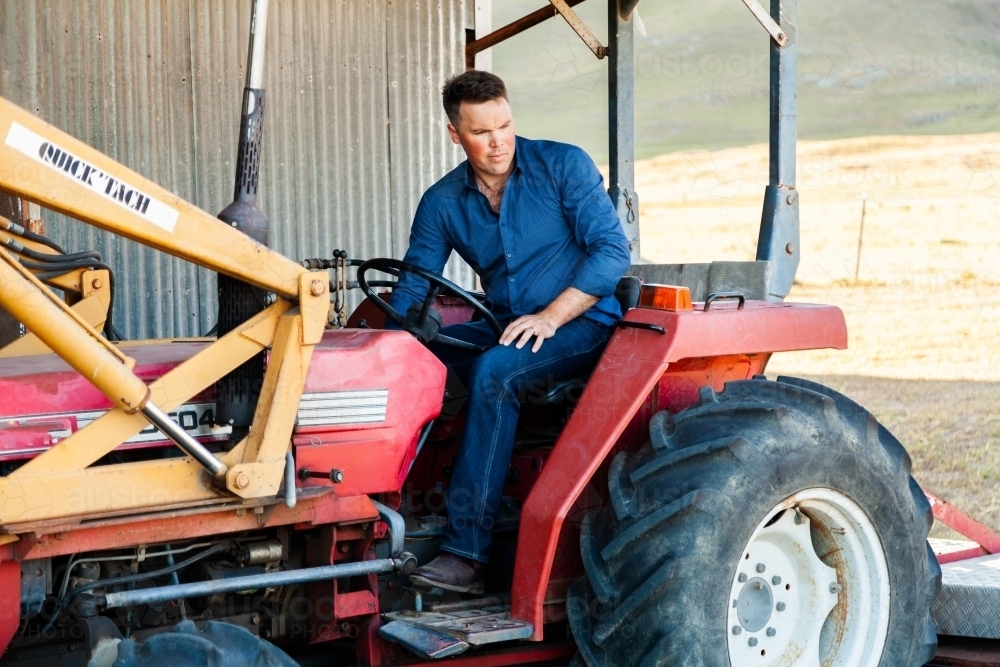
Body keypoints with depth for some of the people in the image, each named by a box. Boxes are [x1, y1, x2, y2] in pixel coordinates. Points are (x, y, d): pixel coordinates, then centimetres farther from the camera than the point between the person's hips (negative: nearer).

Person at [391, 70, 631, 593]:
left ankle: (466, 552, -32)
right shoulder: (442, 203, 5)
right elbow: (411, 290, 3)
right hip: (504, 329, 5)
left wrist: (550, 317, -21)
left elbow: (612, 250, -11)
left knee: (493, 371, -32)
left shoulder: (563, 166, -6)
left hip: (584, 325, -5)